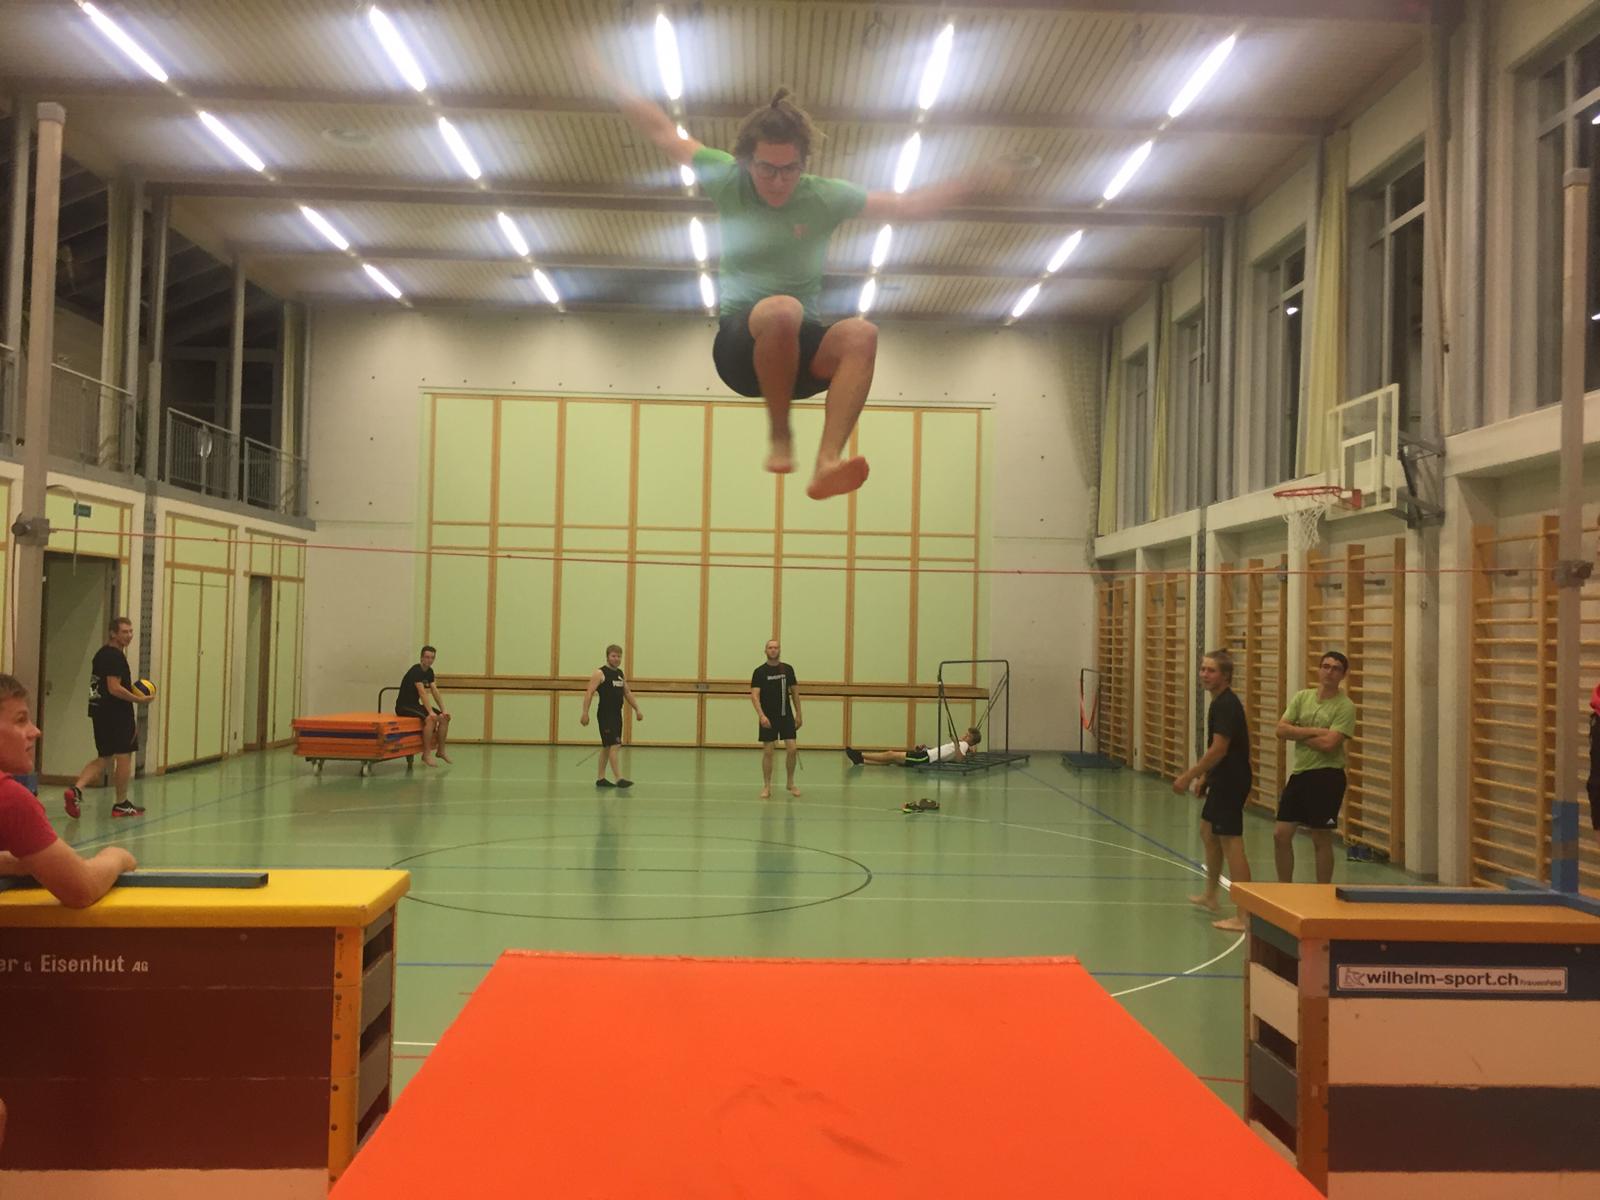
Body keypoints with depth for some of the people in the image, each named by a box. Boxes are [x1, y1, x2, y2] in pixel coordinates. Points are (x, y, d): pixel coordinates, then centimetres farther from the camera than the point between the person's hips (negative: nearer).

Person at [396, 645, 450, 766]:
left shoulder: (429, 671, 8)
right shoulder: (416, 671, -19)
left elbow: (435, 692, 8)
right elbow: (422, 693, -28)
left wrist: (443, 711, -1)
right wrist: (431, 712, -35)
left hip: (415, 705, 9)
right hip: (404, 706, -9)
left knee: (445, 718, -2)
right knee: (430, 718, -31)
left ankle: (440, 750, 9)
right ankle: (426, 755, -25)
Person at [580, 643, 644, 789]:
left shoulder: (621, 674, 14)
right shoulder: (600, 673, -8)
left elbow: (627, 693, 23)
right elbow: (589, 693, -13)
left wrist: (637, 710, 18)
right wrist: (585, 713, -20)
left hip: (617, 715, 8)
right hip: (605, 715, -8)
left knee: (607, 747, 13)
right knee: (614, 745, -14)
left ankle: (601, 779, 19)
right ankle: (619, 779, -16)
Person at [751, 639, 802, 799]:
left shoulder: (788, 669, 5)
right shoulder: (759, 672, -4)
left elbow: (794, 692, 12)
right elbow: (754, 696, -10)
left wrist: (799, 714, 9)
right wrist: (761, 715, -23)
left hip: (786, 715, 2)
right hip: (768, 718, -2)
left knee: (792, 749, -4)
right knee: (768, 752, 0)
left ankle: (791, 784, 14)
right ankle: (767, 787, 11)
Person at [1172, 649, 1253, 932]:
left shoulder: (1226, 705, -19)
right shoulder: (1221, 702, 12)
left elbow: (1218, 749, -24)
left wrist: (1188, 776, -20)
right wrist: (1204, 776, 21)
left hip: (1231, 783, -11)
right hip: (1222, 780, 11)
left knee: (1231, 843, -11)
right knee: (1208, 831, 23)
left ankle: (1244, 914, -10)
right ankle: (1210, 895, 38)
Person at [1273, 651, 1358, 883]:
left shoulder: (1345, 706, -9)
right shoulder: (1301, 697, 7)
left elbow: (1328, 743, -21)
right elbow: (1281, 729, -4)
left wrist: (1298, 733, -7)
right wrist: (1313, 731, -15)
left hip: (1327, 776, -5)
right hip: (1299, 773, 5)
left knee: (1321, 840, 4)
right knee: (1281, 834, 7)